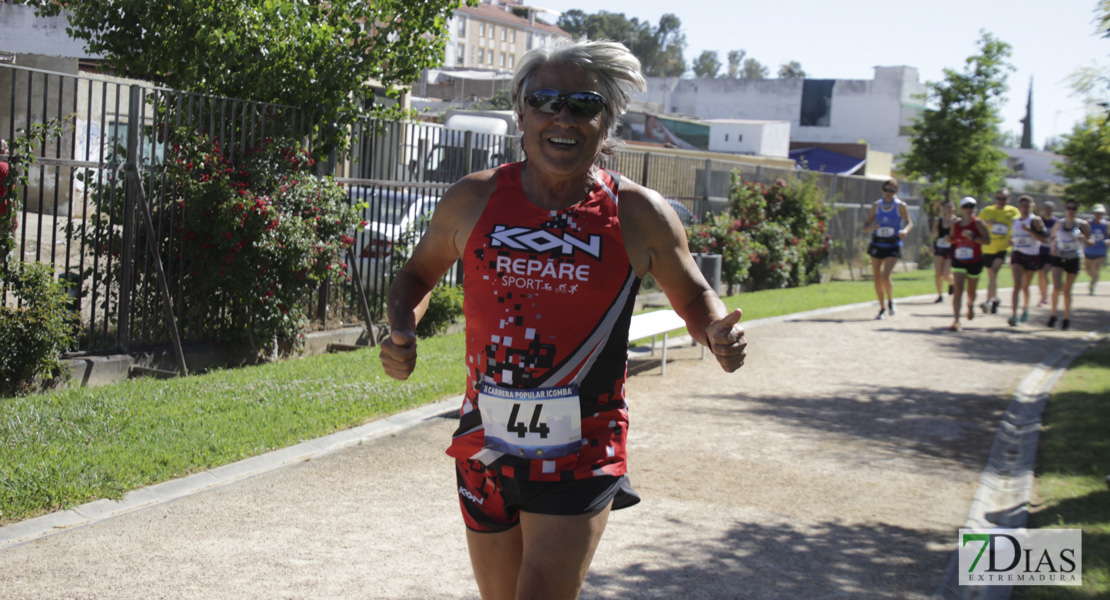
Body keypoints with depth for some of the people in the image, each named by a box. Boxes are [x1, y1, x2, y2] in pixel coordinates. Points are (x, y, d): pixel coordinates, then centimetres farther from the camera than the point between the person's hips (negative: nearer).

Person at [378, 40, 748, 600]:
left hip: (581, 460, -3)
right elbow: (418, 274, 14)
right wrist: (402, 332, -7)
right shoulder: (473, 199, -3)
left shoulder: (639, 215, -6)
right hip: (485, 448, 3)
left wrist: (716, 333, -12)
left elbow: (692, 293, 10)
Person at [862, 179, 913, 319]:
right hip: (877, 244, 4)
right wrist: (871, 227, -19)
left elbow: (909, 222, 4)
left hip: (893, 246, -4)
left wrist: (905, 230, -19)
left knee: (885, 277, -16)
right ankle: (882, 308, 21)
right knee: (877, 278, 5)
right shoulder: (876, 205, 3)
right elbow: (866, 226, 5)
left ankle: (890, 301, 13)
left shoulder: (901, 206, -5)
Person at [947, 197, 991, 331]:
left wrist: (973, 236, -27)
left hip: (975, 262, -1)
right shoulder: (956, 224, 4)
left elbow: (987, 240, -14)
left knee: (971, 291, 17)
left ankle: (970, 305, 53)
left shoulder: (978, 223, -7)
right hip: (958, 261, 1)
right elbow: (951, 239, 18)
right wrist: (950, 238, -5)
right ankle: (956, 320, -18)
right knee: (958, 290, -14)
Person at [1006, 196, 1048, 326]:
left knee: (1025, 286, 12)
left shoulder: (1035, 220, -6)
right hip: (1018, 255, 2)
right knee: (1017, 285, -15)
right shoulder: (1014, 221, 9)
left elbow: (1044, 239, -15)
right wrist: (1011, 242, 2)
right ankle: (1014, 314, -22)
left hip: (1032, 256, -2)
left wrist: (1029, 230, -24)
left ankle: (1026, 307, 41)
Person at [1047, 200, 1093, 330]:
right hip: (1058, 258, 1)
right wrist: (1053, 245, -7)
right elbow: (1052, 237, 14)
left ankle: (1067, 317, 22)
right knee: (1057, 287, -15)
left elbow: (1089, 243, -3)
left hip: (1073, 260, -1)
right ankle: (1053, 314, 4)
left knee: (1067, 291, 6)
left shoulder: (1081, 224, -6)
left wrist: (1083, 239, -26)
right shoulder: (1059, 223, 0)